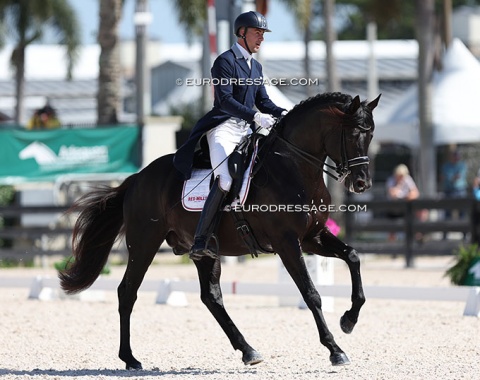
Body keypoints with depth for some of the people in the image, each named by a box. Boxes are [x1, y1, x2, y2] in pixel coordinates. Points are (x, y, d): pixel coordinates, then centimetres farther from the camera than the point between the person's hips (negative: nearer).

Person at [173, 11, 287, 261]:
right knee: (225, 181, -25)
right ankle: (201, 241, -24)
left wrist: (282, 113, -2)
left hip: (246, 130, 9)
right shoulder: (225, 61, -7)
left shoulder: (256, 67, 20)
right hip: (224, 127, -9)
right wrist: (255, 116, -27)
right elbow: (225, 100, -18)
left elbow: (263, 102, 18)